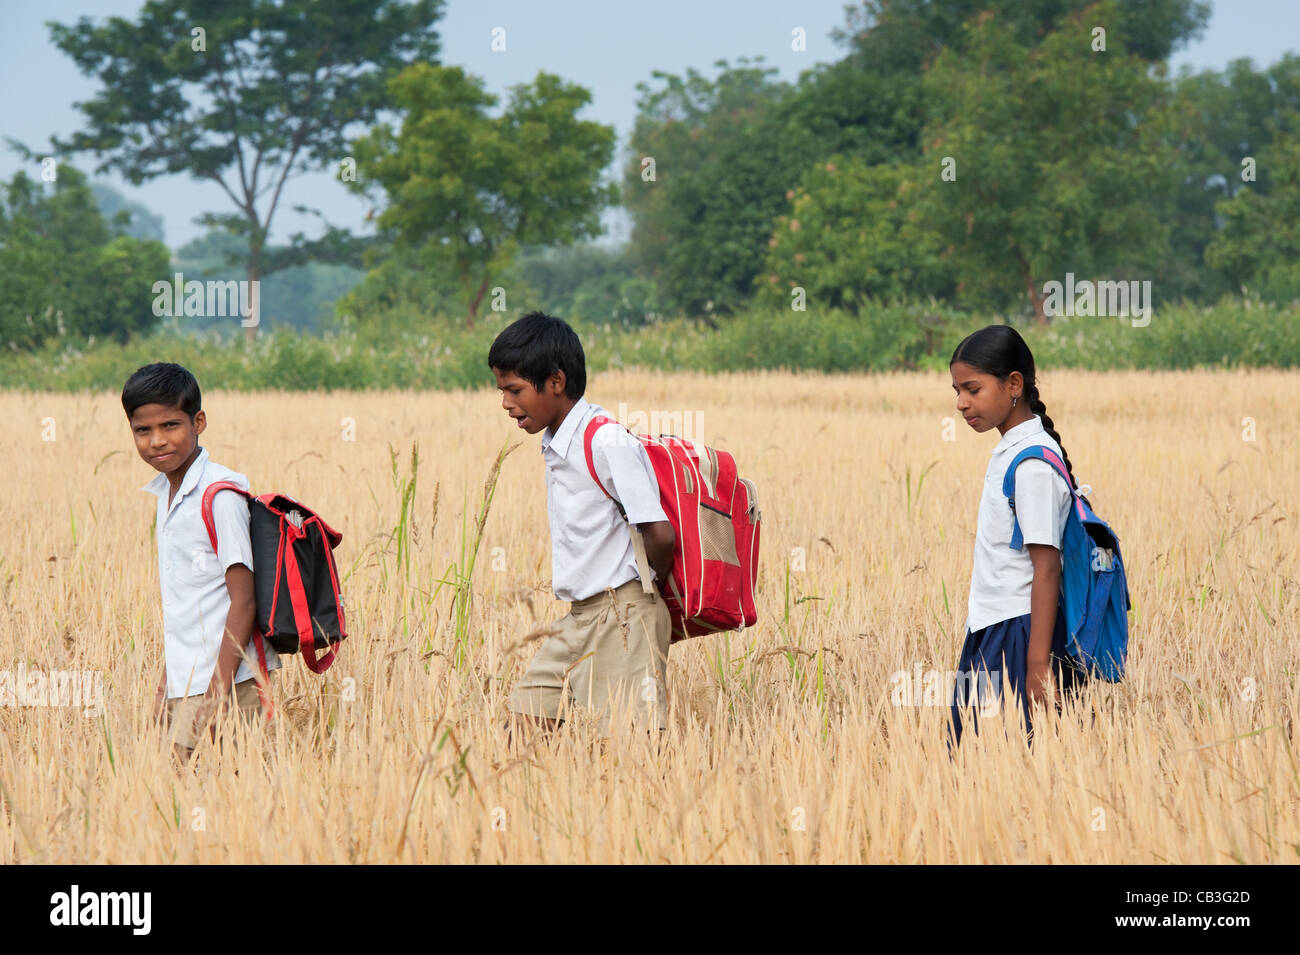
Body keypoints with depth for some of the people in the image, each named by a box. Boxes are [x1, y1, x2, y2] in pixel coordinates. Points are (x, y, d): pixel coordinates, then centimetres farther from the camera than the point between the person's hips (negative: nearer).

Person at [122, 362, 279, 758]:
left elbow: (243, 600, -15)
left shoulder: (220, 494, -13)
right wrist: (166, 681, 18)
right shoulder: (165, 492, 13)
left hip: (227, 683, -8)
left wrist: (219, 693, -18)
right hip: (182, 687, 8)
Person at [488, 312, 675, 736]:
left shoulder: (608, 442, -16)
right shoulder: (555, 443, 13)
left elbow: (659, 534, -18)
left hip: (623, 617, -9)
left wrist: (647, 586, -1)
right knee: (523, 721, 4)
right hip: (579, 618, 9)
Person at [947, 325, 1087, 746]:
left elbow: (1047, 568, -18)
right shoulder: (1007, 452, 14)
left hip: (1019, 633, -9)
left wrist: (1038, 667, -21)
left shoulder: (1034, 462, -14)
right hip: (988, 632, 9)